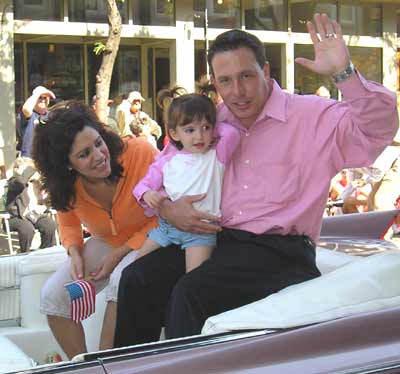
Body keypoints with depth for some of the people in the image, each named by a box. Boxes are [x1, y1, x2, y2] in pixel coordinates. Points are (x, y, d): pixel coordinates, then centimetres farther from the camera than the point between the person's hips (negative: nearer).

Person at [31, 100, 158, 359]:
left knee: (122, 282, -34)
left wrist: (120, 253, -20)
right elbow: (69, 223, 9)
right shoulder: (65, 186, -13)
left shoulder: (140, 153, -28)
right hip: (105, 243, 5)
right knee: (53, 296, -11)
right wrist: (75, 253, -13)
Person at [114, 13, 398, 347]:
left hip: (279, 254, -6)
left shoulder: (311, 116, -2)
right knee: (137, 279, -10)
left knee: (190, 293, -28)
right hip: (213, 241, 6)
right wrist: (166, 207, -2)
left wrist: (343, 73, -29)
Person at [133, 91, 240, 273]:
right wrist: (147, 194, -13)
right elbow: (144, 184, 10)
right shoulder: (166, 161, 8)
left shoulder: (216, 157, 2)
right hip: (166, 224, 4)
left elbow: (231, 133, -15)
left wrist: (213, 128, 4)